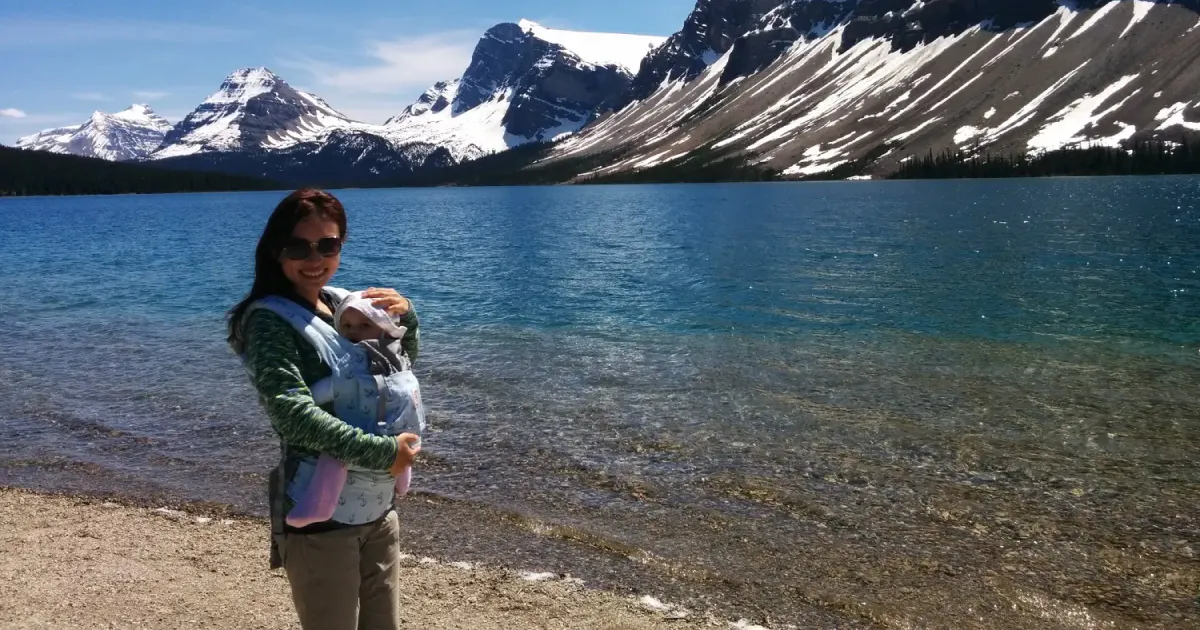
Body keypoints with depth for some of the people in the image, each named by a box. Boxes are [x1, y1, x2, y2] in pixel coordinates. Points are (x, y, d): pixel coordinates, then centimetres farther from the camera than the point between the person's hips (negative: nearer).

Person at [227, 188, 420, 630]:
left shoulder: (344, 304, 5)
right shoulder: (268, 319, -13)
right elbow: (294, 414, -26)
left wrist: (406, 318, -2)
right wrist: (383, 451, -23)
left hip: (378, 509, 6)